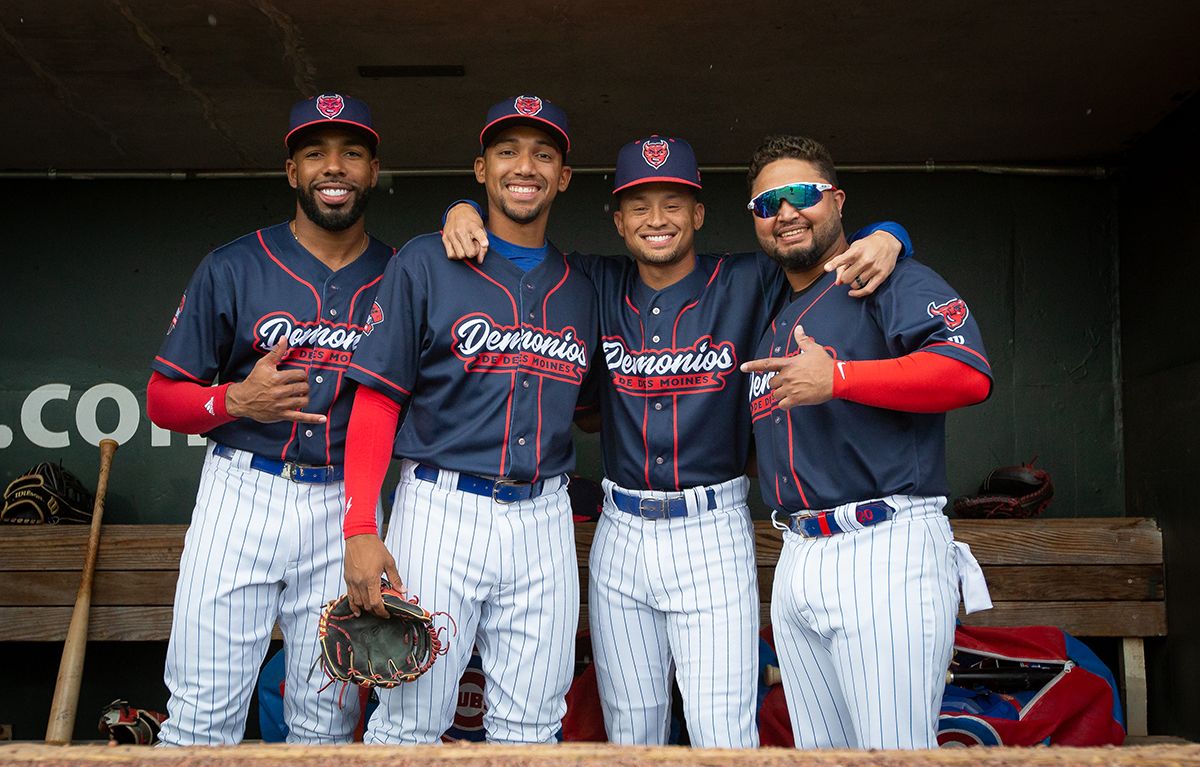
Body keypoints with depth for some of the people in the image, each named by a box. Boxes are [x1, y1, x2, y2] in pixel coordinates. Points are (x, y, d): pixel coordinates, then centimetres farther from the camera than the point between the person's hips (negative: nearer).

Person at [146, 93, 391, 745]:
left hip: (345, 509, 1)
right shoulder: (233, 269, 3)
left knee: (327, 724, 8)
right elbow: (162, 397, 3)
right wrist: (238, 400, -13)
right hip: (241, 495, -1)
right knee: (202, 718, 0)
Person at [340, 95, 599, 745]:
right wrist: (360, 530, -12)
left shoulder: (581, 288, 13)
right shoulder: (425, 263, 1)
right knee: (411, 721, 2)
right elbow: (376, 401, -4)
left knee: (530, 728, 10)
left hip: (544, 519, 4)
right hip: (441, 511, -3)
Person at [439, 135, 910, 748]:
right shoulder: (599, 288, 6)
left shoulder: (745, 285, -1)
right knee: (629, 730, 15)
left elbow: (822, 245, 2)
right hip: (621, 532, 3)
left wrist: (885, 236, -18)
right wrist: (465, 211, -3)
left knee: (723, 735, -4)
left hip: (713, 534, -3)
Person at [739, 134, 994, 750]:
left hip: (885, 553, -8)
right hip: (797, 559, 8)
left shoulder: (890, 279, -4)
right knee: (819, 752, 15)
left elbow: (970, 374, -20)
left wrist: (837, 377, -24)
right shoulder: (772, 320, 22)